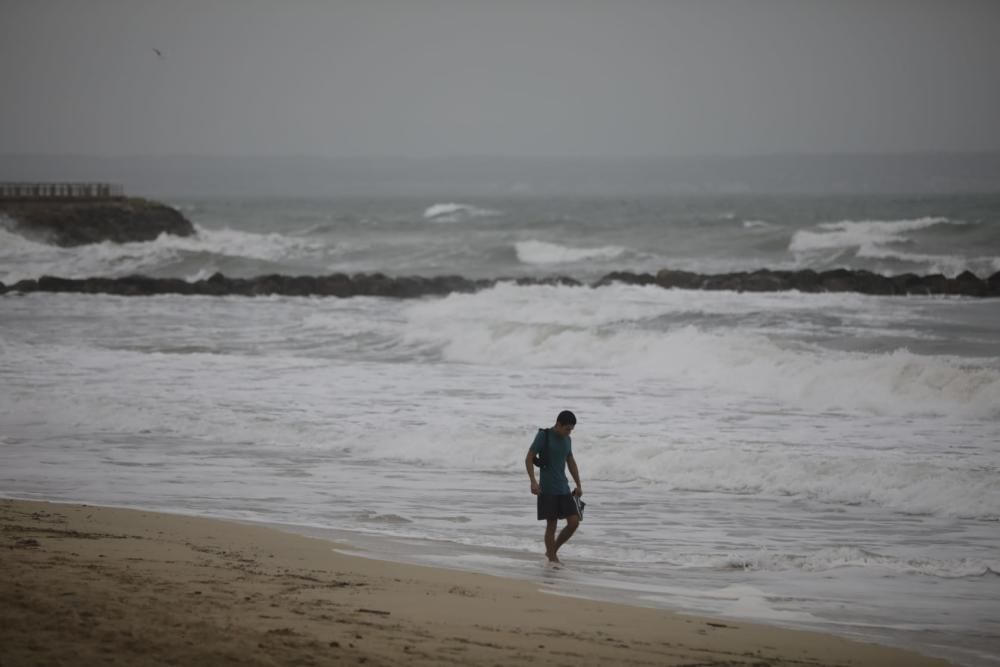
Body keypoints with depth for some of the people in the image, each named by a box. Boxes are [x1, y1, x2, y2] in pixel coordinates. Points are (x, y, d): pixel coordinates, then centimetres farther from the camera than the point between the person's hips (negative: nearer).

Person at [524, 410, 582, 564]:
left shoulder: (567, 440, 11)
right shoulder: (543, 436, -7)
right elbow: (529, 459, -9)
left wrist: (578, 485, 19)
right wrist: (533, 481, -20)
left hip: (564, 489, 6)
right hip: (547, 490, -6)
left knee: (574, 522, -1)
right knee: (552, 524, -6)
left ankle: (552, 551, 16)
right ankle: (552, 559, 3)